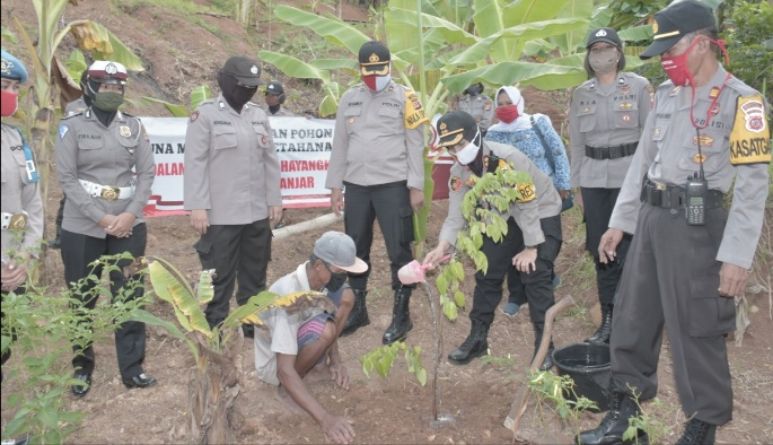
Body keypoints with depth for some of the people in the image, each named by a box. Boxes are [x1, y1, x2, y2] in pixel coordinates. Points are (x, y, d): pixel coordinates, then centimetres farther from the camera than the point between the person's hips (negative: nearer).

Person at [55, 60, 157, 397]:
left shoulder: (134, 126, 5)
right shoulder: (72, 127, -1)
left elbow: (147, 173, 2)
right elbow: (66, 178, -7)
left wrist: (131, 214, -10)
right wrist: (101, 217, -14)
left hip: (128, 226, 2)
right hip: (82, 228, -1)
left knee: (129, 297, 5)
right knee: (82, 300, 9)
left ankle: (132, 368, 15)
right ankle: (82, 367, 26)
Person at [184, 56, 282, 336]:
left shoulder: (259, 116, 13)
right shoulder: (205, 115, -4)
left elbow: (270, 161, 14)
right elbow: (195, 163, -9)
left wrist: (274, 200, 10)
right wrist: (197, 207, -15)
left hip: (258, 214, 6)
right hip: (221, 216, -5)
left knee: (255, 273, 15)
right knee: (219, 277, 2)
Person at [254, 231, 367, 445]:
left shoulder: (321, 280, -14)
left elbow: (330, 324, 6)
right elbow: (285, 370, -40)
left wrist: (336, 361, -10)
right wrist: (325, 418, -47)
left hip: (297, 346, 7)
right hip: (274, 364, -7)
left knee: (346, 296, -8)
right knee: (324, 330, -35)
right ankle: (292, 386, -8)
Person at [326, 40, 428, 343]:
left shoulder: (405, 98, 0)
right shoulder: (349, 99, 11)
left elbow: (415, 144, -3)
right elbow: (340, 144, 12)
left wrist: (416, 186, -9)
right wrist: (335, 185, 9)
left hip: (393, 186, -4)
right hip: (356, 186, 4)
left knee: (399, 251, -1)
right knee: (356, 251, 12)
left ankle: (401, 315, 12)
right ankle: (357, 310, 27)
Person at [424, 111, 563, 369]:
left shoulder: (508, 158, -32)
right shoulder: (459, 172, -12)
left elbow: (528, 205, -26)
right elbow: (457, 213, -15)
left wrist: (531, 248, -22)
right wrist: (443, 246, -32)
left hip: (542, 214, -6)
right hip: (504, 217, 6)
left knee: (535, 275, -15)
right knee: (487, 274, 2)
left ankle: (544, 343, 1)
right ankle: (477, 337, 15)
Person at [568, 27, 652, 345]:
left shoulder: (638, 86, 0)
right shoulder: (581, 93, 10)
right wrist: (577, 186, 11)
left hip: (630, 176, -3)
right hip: (593, 179, 4)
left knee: (627, 249, -4)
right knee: (601, 251, 7)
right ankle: (608, 319, 18)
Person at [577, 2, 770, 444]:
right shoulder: (667, 93, 11)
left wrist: (737, 256, -16)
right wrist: (619, 221, 14)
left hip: (696, 224, -7)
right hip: (651, 217, 7)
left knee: (695, 330, 3)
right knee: (632, 318, 13)